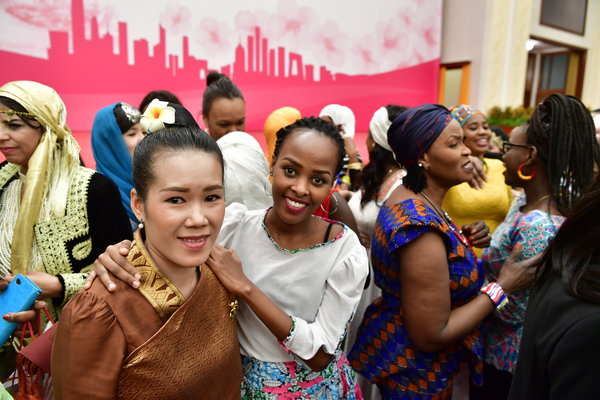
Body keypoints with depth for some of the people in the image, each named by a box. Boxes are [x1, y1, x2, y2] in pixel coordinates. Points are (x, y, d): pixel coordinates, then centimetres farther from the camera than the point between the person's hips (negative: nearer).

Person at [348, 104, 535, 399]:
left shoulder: (407, 196, -4)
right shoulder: (421, 229, -31)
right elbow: (431, 336, -27)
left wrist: (462, 240, -5)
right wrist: (502, 286, -19)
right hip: (413, 371, -8)